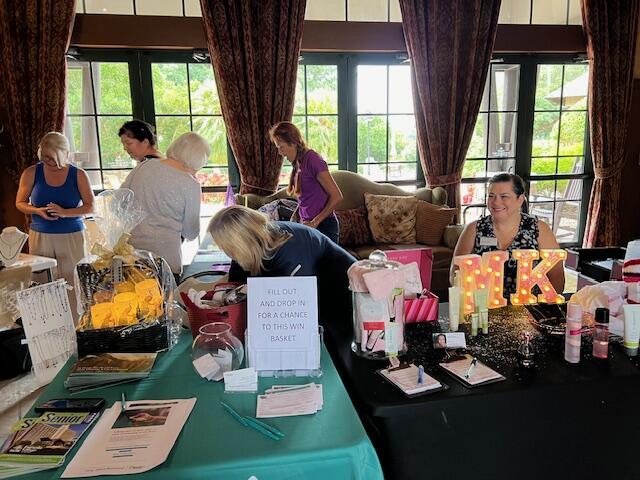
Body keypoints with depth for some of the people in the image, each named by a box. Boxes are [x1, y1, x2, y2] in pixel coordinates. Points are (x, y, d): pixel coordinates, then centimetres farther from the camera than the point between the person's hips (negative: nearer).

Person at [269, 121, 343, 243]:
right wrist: (295, 215, 3)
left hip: (324, 226, -7)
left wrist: (315, 222, -16)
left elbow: (336, 196, -16)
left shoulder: (312, 160, -16)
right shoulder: (298, 163, 8)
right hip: (306, 225, 7)